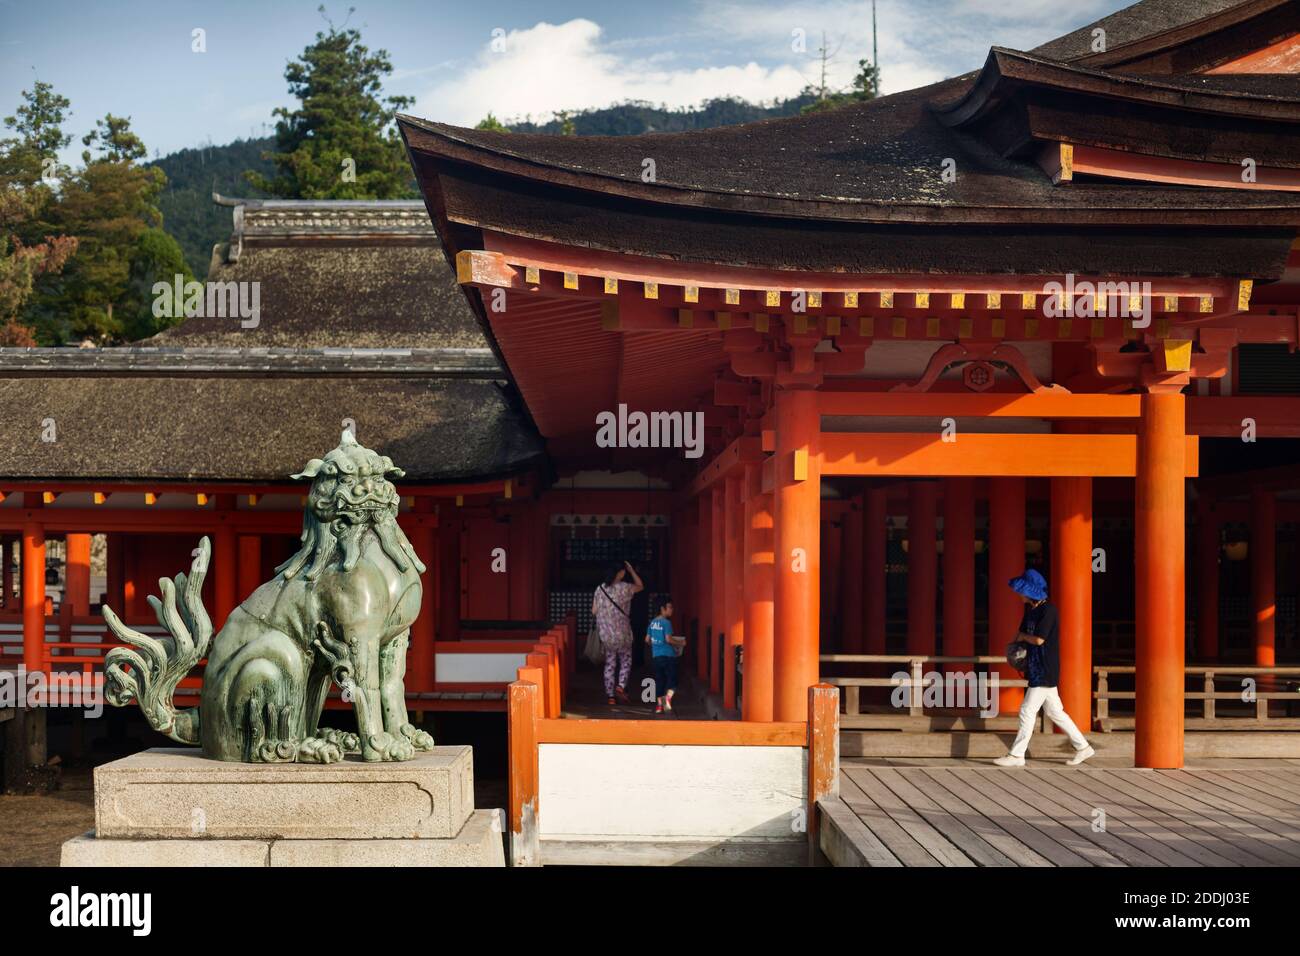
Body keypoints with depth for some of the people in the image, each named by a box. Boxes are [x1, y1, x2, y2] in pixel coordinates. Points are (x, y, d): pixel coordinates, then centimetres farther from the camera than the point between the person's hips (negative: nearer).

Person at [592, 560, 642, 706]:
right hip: (622, 633, -4)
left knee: (609, 664, 9)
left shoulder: (600, 589, 2)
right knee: (626, 662, 11)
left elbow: (594, 611, 7)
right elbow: (640, 586, 9)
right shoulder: (624, 588, -10)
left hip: (605, 634, 4)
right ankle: (621, 686, -10)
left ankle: (609, 695, 7)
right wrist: (632, 570, 11)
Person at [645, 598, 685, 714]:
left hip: (656, 655, 7)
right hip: (668, 655, -7)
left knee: (659, 681, 12)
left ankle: (659, 704, 13)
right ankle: (668, 697, -25)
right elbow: (668, 639, -19)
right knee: (672, 680, -3)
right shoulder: (666, 622, -12)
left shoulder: (653, 622, 10)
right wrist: (680, 643, -5)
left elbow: (647, 640, 13)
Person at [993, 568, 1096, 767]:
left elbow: (1038, 639, -22)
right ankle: (1083, 747, 21)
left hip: (1045, 672, -9)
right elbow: (1022, 633, 23)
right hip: (1037, 669, 9)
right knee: (1054, 712, 14)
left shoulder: (1048, 611, -17)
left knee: (1027, 711, -5)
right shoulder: (1029, 609, 11)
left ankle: (1017, 755, 1)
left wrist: (1022, 637, -4)